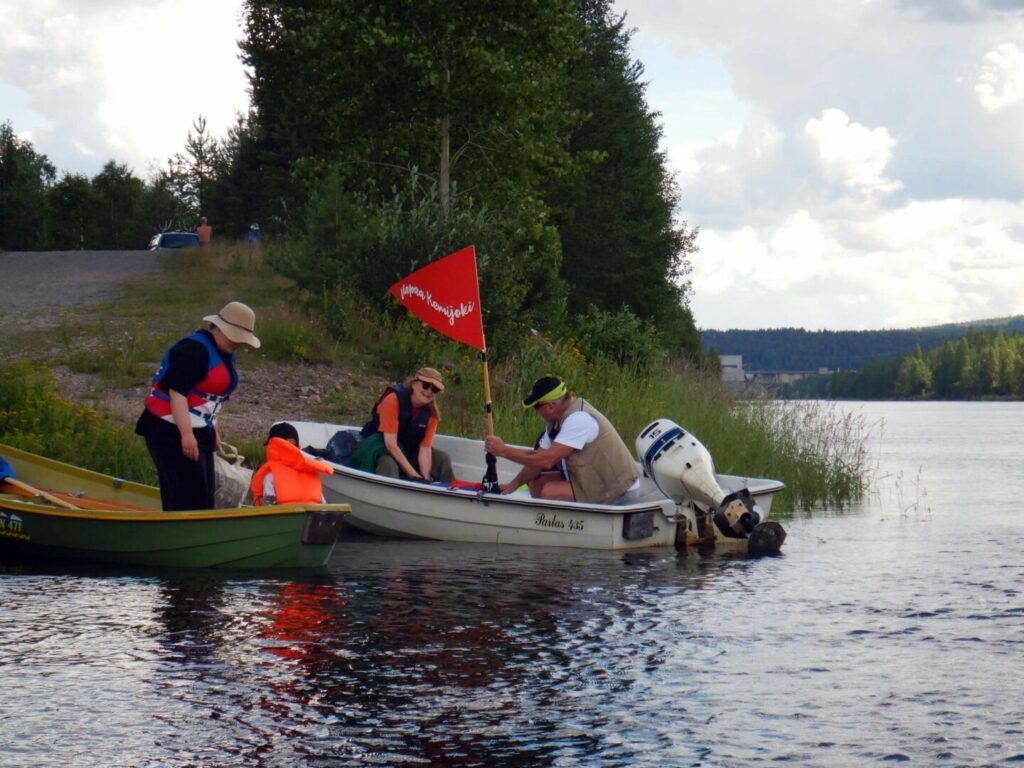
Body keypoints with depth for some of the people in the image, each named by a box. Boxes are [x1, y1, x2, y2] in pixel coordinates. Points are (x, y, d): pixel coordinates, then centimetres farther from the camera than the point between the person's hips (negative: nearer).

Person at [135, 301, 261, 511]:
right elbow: (177, 392, -26)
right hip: (171, 430, -10)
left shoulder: (225, 355, 14)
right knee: (189, 495, -15)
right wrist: (186, 434, -30)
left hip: (198, 431, 10)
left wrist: (212, 430, 28)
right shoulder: (193, 350, -18)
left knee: (204, 495, 12)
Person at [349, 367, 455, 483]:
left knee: (443, 459, -7)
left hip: (408, 450, 6)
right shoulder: (394, 400, -25)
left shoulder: (431, 412, -9)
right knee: (388, 463, -37)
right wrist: (413, 474, -32)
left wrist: (425, 478, -28)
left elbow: (425, 449, -13)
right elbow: (390, 443, -29)